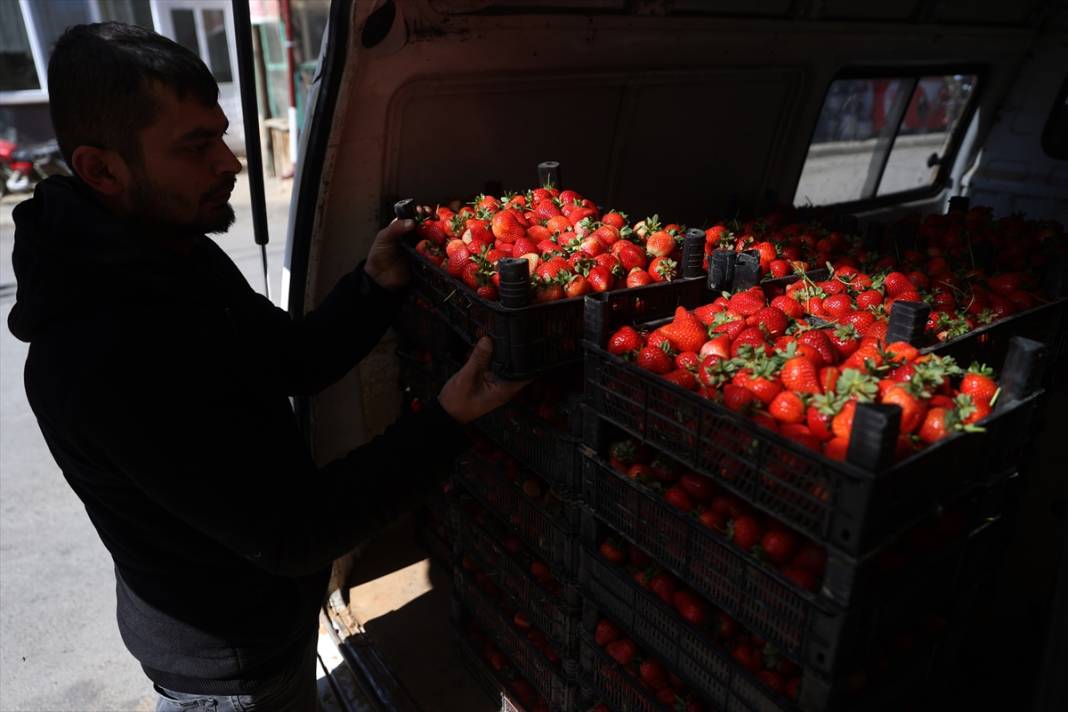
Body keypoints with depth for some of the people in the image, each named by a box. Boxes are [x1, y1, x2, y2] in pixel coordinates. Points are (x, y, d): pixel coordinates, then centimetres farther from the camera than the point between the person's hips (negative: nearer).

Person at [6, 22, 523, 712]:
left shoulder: (180, 252, -6)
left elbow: (291, 360, 1)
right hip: (224, 648, -8)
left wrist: (375, 286, -15)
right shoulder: (107, 357, -36)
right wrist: (447, 422, -33)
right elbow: (292, 537, -32)